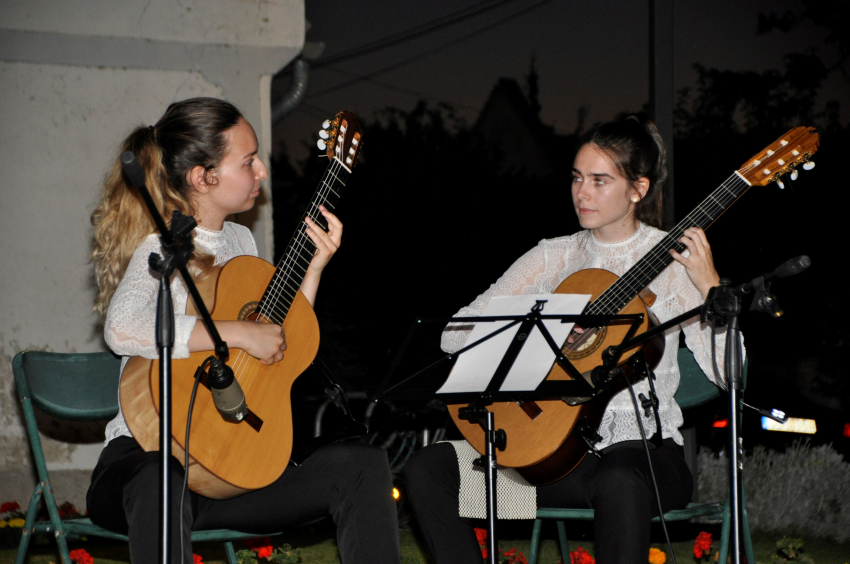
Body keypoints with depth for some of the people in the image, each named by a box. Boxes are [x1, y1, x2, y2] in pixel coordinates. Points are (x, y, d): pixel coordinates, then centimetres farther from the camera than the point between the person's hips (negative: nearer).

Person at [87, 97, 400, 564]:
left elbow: (278, 351, 21)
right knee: (158, 486, -43)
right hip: (148, 452, -7)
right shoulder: (162, 250, -12)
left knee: (363, 463, -12)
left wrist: (314, 266, 11)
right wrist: (240, 333, -29)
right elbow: (123, 329, -34)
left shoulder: (239, 241, 14)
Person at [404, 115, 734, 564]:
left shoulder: (675, 259, -1)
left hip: (644, 447, -4)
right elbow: (454, 334, 5)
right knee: (428, 469, -17)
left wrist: (708, 287, -22)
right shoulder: (554, 257, 10)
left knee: (618, 480, -41)